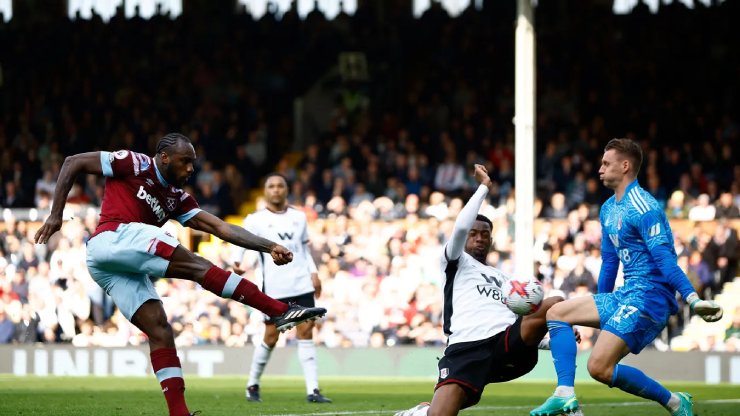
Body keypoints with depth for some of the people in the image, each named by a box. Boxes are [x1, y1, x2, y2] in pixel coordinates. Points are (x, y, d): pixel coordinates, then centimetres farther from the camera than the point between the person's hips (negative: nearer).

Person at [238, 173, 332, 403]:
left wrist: (313, 273, 12)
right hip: (274, 287, -3)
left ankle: (312, 390, -7)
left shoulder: (299, 217, 14)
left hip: (302, 285, 3)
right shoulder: (255, 220, 0)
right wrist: (238, 264, -27)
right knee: (271, 338, 1)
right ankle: (252, 385, 20)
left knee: (306, 333, -5)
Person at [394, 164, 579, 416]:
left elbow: (523, 329, 32)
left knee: (555, 305, -21)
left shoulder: (503, 279, 38)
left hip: (507, 344, 5)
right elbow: (460, 228, -1)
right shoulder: (456, 262, 22)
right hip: (466, 347, -5)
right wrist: (484, 187, 5)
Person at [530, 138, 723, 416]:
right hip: (624, 296, 10)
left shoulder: (643, 208, -14)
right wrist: (600, 311, 31)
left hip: (649, 297, -10)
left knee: (599, 368, -19)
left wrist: (692, 299, -35)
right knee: (557, 313, 7)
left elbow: (664, 258, -24)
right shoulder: (608, 209, 16)